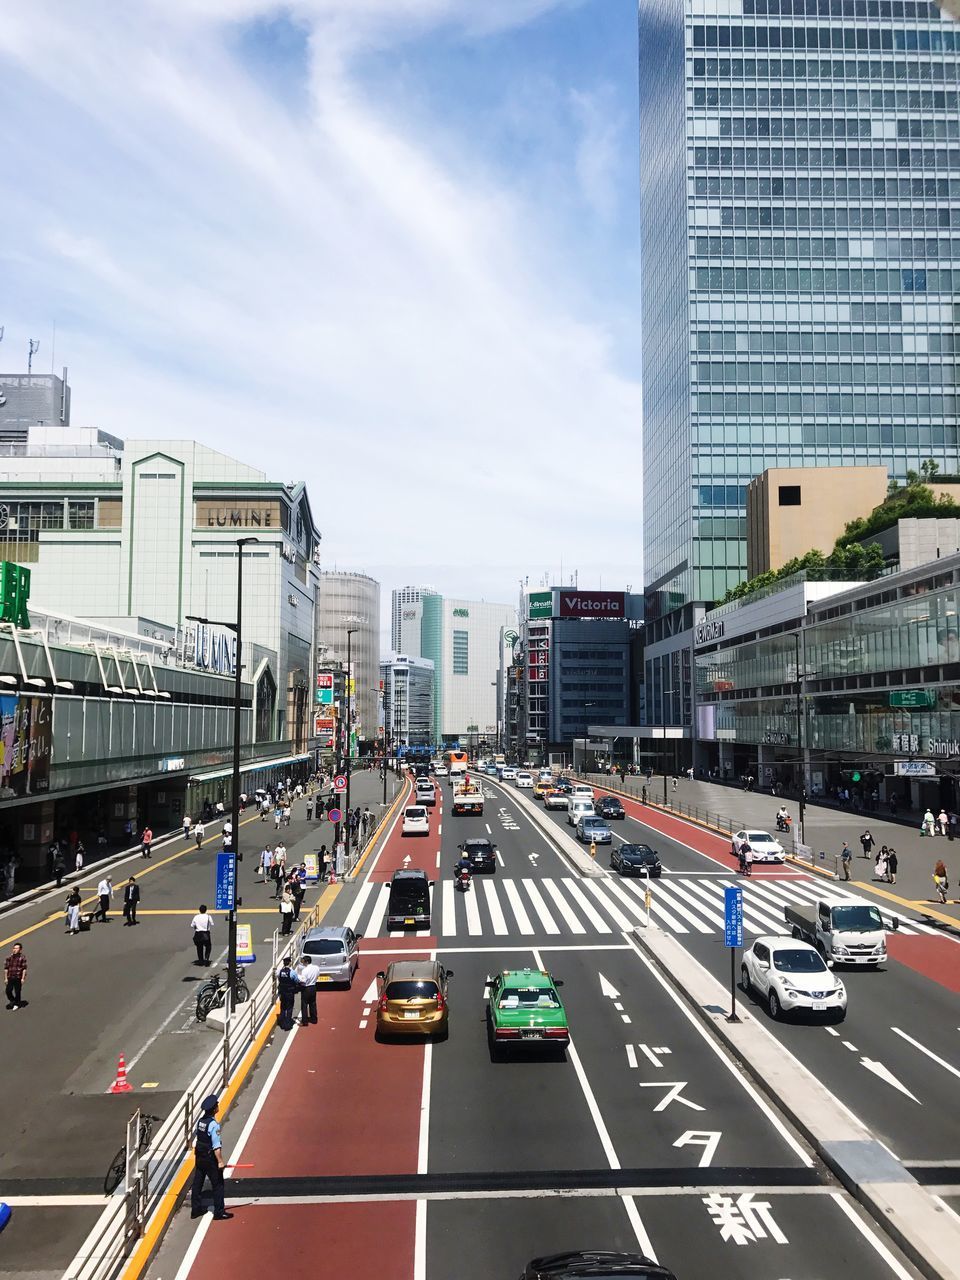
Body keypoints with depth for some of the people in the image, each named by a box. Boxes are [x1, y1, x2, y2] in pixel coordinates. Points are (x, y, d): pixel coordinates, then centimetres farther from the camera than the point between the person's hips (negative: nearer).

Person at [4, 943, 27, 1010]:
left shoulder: (22, 957, -6)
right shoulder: (9, 957, 2)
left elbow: (24, 969, -5)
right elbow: (6, 968, 6)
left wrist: (23, 978, -9)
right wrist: (5, 978, 3)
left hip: (18, 978, -3)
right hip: (10, 977, 3)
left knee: (17, 992, 5)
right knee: (8, 990, -1)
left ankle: (17, 1004, 25)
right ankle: (12, 1001, 27)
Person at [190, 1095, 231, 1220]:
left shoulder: (200, 1120, 1)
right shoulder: (214, 1124, -23)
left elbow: (196, 1139, 11)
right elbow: (216, 1146, -24)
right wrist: (220, 1161, -17)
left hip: (199, 1157, 8)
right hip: (210, 1160, -8)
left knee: (197, 1183, 16)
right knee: (218, 1184, 3)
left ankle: (196, 1210, 27)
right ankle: (219, 1212, 9)